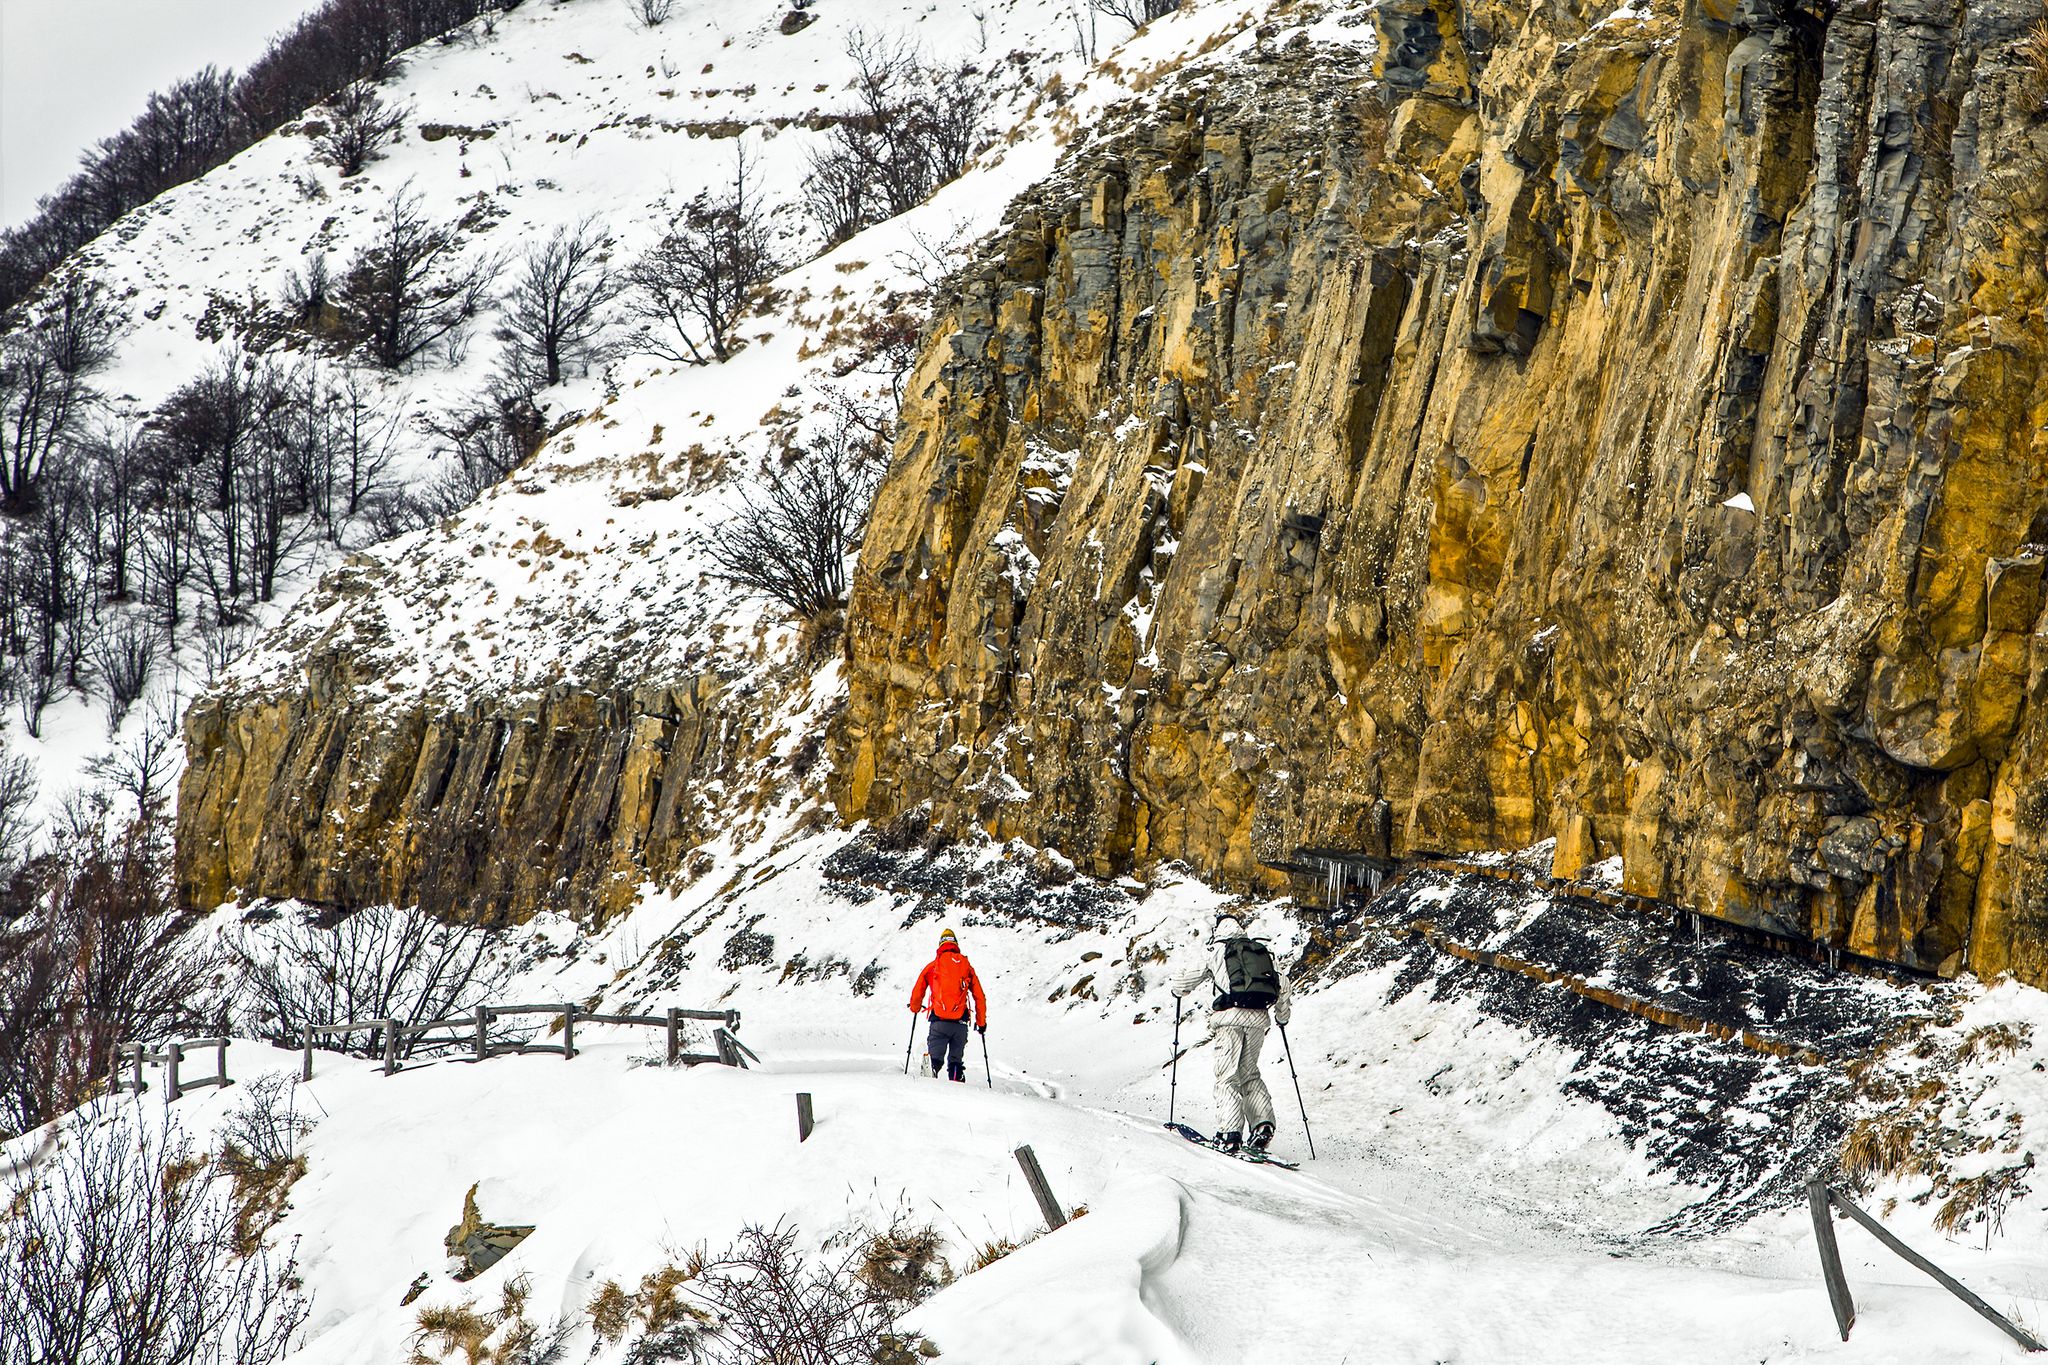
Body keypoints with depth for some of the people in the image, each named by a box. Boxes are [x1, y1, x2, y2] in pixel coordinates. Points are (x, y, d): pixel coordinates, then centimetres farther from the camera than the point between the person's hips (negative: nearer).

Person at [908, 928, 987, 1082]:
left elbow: (917, 993, 10)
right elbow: (980, 997, 11)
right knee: (956, 1061, 12)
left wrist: (915, 1009, 32)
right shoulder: (966, 965, 13)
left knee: (935, 1059, -2)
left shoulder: (933, 965, 9)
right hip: (960, 1022, 2)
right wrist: (981, 1022, 21)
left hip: (939, 1021, -2)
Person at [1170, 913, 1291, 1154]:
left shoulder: (1215, 952, 7)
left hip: (1229, 1016, -4)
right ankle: (1263, 1124, 1)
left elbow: (1186, 979, 12)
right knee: (1250, 1073, 17)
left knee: (1227, 1075, -2)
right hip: (1258, 1016, 4)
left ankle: (1230, 1134, -13)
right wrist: (1281, 1015, 33)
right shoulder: (1263, 951, 18)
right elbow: (1282, 983, 18)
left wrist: (1172, 982, 36)